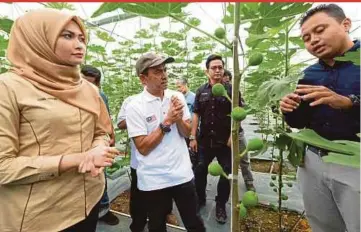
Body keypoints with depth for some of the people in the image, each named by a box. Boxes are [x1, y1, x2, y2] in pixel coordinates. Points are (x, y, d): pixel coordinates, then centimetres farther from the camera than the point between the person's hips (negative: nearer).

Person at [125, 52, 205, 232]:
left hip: (183, 174, 3)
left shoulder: (177, 97, -1)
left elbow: (186, 133, 3)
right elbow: (143, 147, -15)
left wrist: (178, 119, -17)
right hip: (153, 180, -2)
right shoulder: (135, 106, -13)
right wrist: (167, 122, -20)